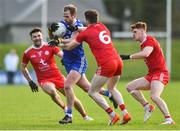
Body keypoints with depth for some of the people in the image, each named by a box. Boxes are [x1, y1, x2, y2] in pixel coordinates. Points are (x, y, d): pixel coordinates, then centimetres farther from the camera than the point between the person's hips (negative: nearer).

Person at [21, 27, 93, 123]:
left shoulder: (50, 46, -4)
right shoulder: (28, 53, -2)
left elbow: (62, 55, -12)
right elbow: (23, 68, 12)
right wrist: (30, 82, 8)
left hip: (57, 76, 1)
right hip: (44, 80, -1)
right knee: (52, 92, -33)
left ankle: (85, 116, 25)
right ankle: (65, 108, -5)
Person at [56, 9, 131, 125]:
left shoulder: (86, 33, 2)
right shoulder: (102, 26, 18)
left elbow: (69, 47, 11)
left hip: (106, 64, -7)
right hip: (118, 61, 7)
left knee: (92, 92, 4)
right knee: (112, 88, 28)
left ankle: (113, 115, -6)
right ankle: (125, 113, 13)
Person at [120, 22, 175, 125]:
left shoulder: (150, 40, -11)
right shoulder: (143, 44, 20)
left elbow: (145, 54, -29)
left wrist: (129, 57, -25)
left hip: (160, 73, -10)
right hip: (152, 74, 10)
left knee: (154, 96, -29)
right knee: (130, 87, 6)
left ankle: (169, 119, -29)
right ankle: (147, 107, 6)